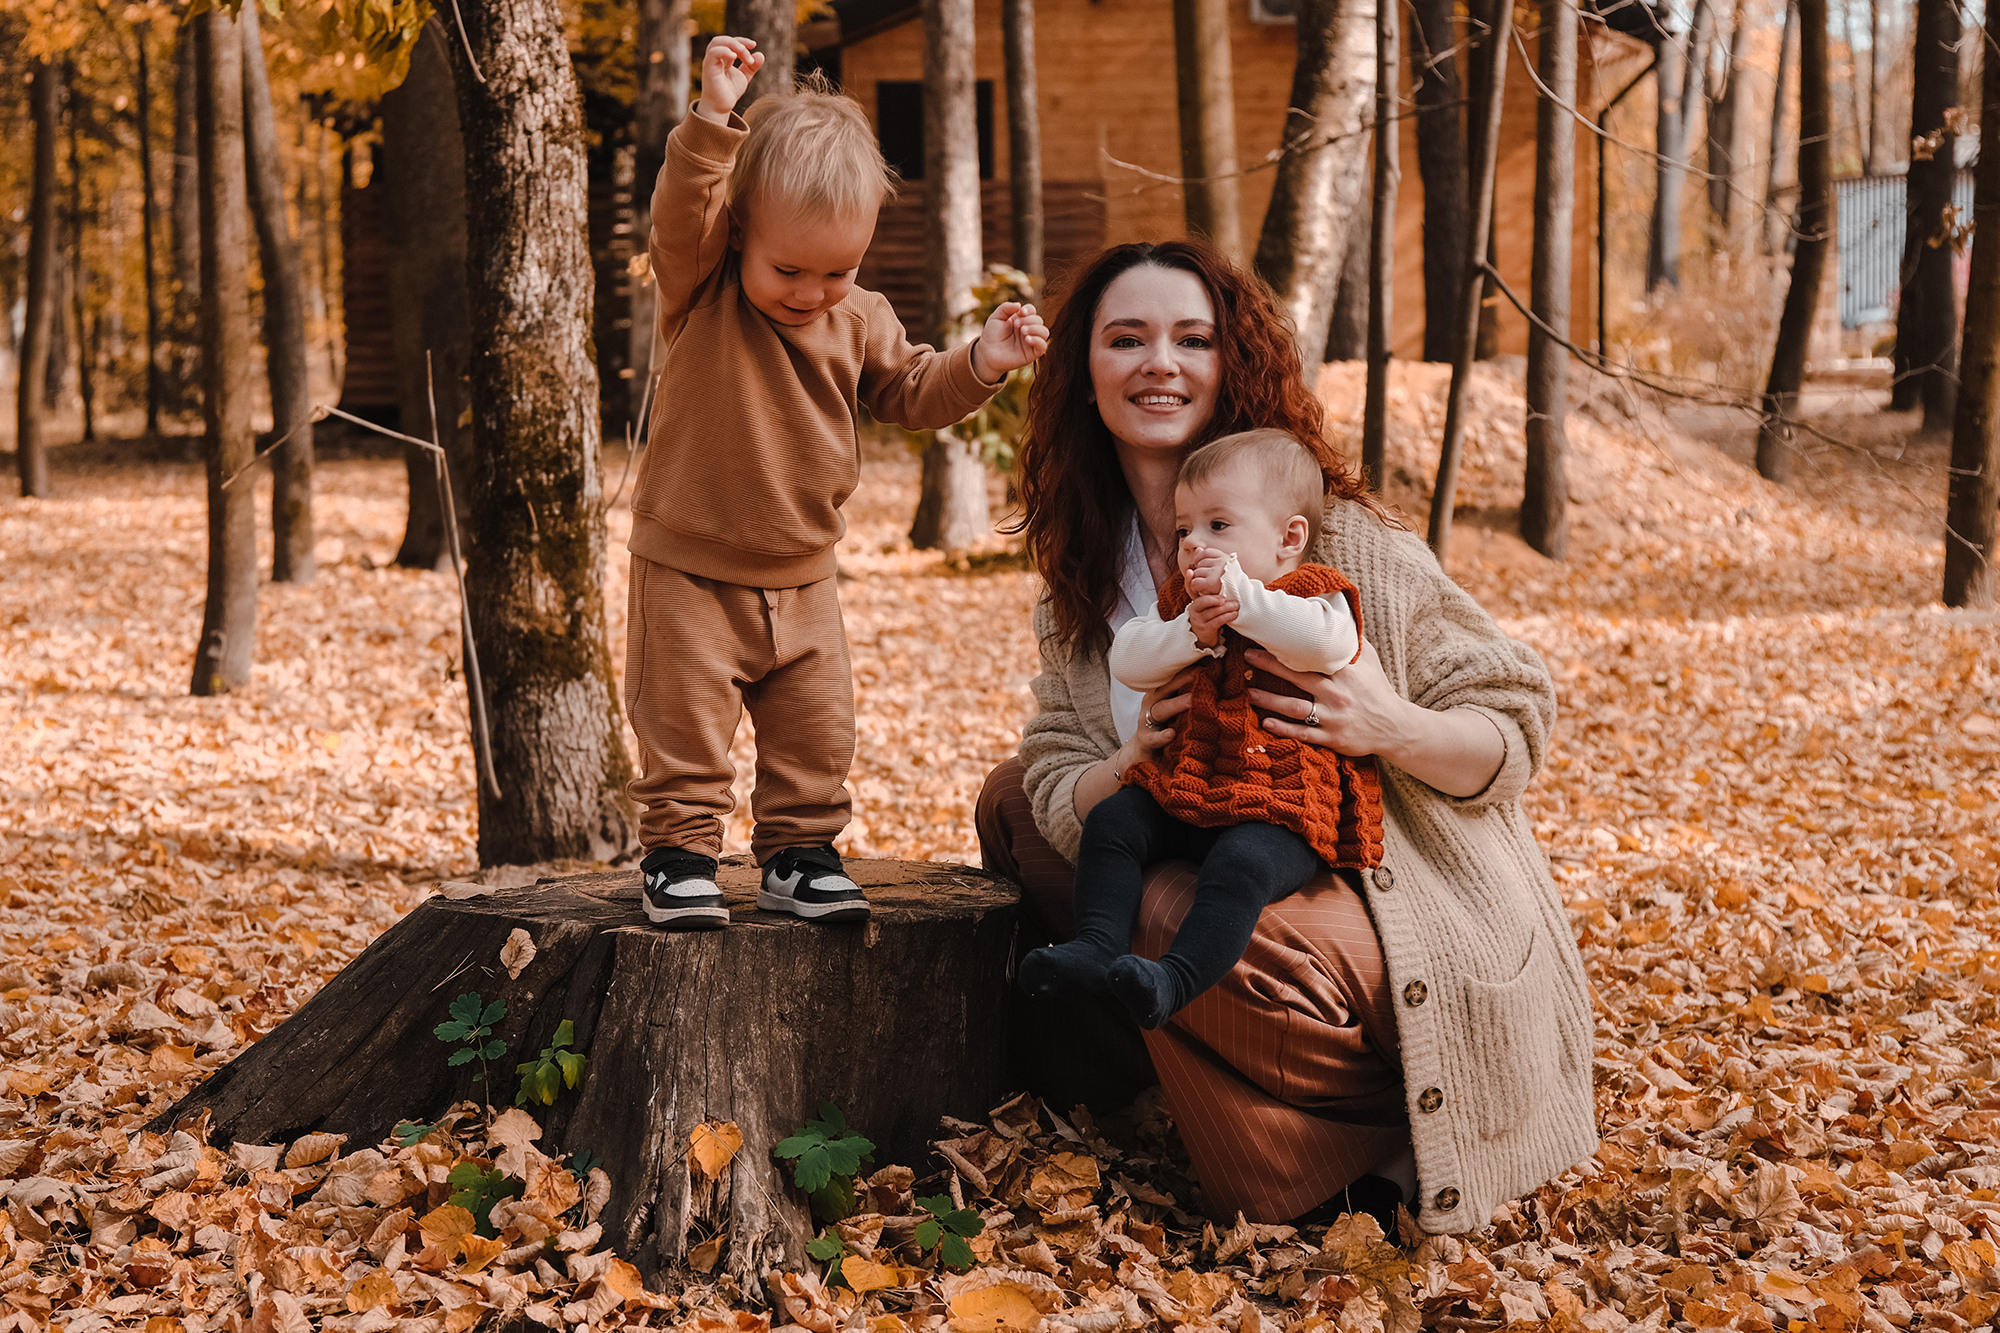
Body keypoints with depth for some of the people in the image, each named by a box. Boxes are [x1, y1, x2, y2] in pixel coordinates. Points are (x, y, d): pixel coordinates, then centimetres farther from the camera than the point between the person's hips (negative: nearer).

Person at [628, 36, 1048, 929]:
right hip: (689, 570, -4)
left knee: (816, 732, 10)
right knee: (684, 726, 0)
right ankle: (677, 856, 13)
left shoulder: (860, 322, 1)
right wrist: (714, 119, -43)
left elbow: (912, 393, 10)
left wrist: (981, 363, -8)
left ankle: (797, 855, 24)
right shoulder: (704, 292, -13)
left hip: (801, 579, 4)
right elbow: (680, 214, -30)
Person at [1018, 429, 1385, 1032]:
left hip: (1281, 808, -6)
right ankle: (1098, 945, -17)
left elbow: (1324, 641, -25)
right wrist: (1193, 632, -12)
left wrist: (1236, 592, -20)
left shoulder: (1315, 594, 0)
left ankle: (1177, 977, -40)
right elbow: (1126, 661, 5)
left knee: (1239, 865, -32)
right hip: (1182, 792, 7)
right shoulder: (1178, 602, 18)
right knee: (1110, 821, -12)